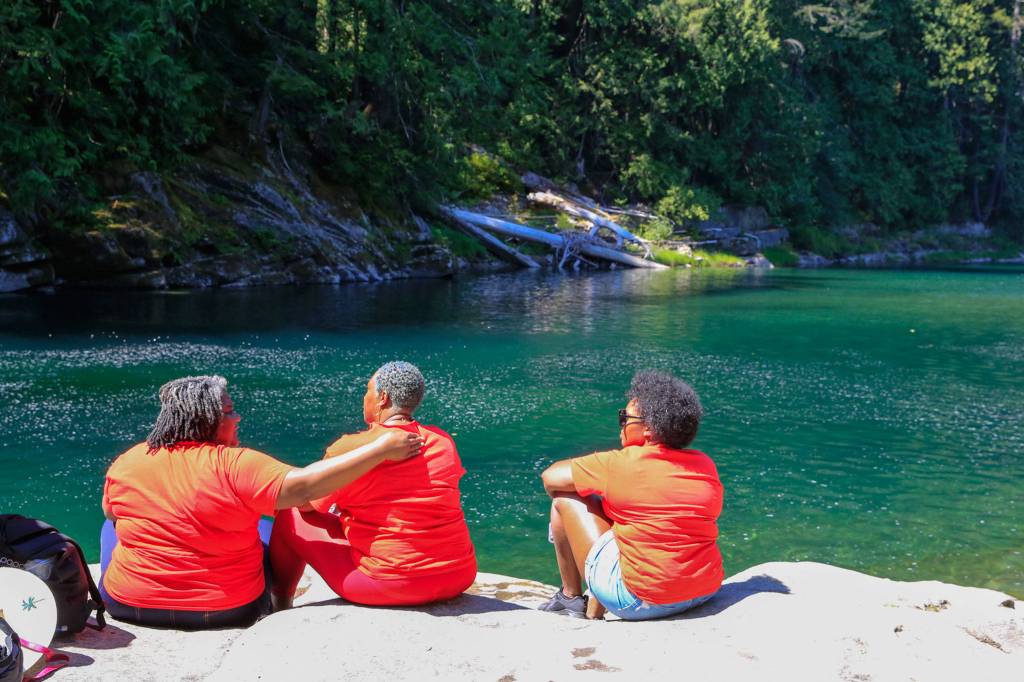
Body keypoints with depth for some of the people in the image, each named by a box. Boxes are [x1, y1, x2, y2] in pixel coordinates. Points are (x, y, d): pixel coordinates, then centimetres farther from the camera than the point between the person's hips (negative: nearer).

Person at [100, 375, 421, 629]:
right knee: (268, 529, 25)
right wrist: (382, 448, -24)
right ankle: (281, 602, 41)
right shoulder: (236, 467, -22)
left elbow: (109, 512, 11)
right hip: (225, 611, -2)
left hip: (130, 606, 3)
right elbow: (305, 486, -27)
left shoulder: (126, 464, -8)